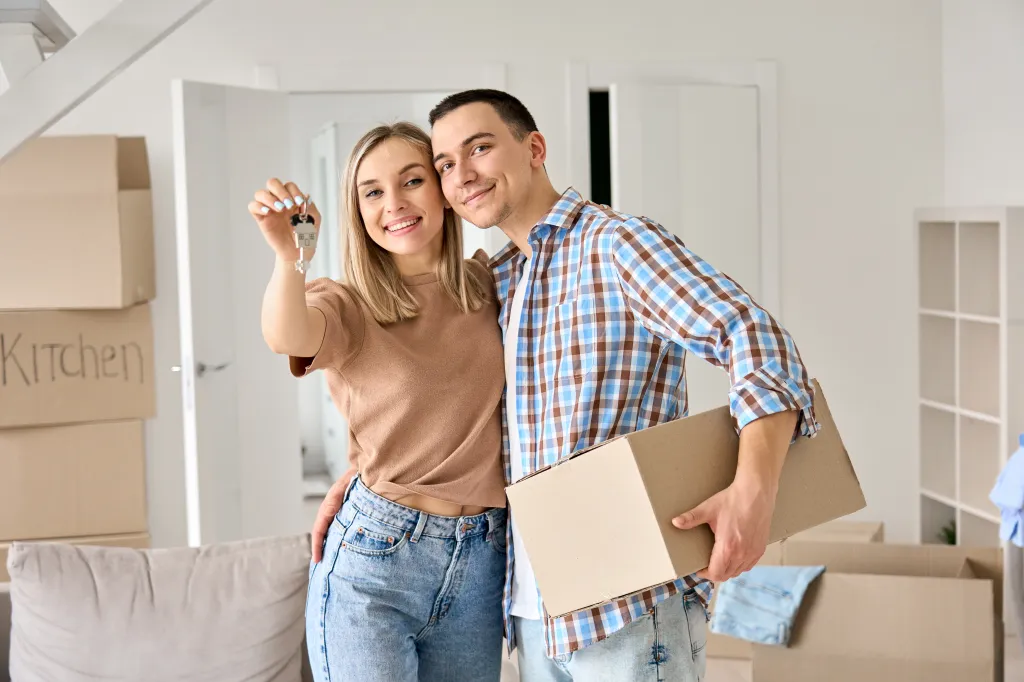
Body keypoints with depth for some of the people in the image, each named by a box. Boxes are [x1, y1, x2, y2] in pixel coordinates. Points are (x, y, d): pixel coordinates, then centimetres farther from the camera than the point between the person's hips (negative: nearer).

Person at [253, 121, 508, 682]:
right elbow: (287, 337, -26)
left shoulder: (487, 284, 6)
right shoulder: (348, 305, -6)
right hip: (371, 558, -4)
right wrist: (289, 257, -47)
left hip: (480, 565, 4)